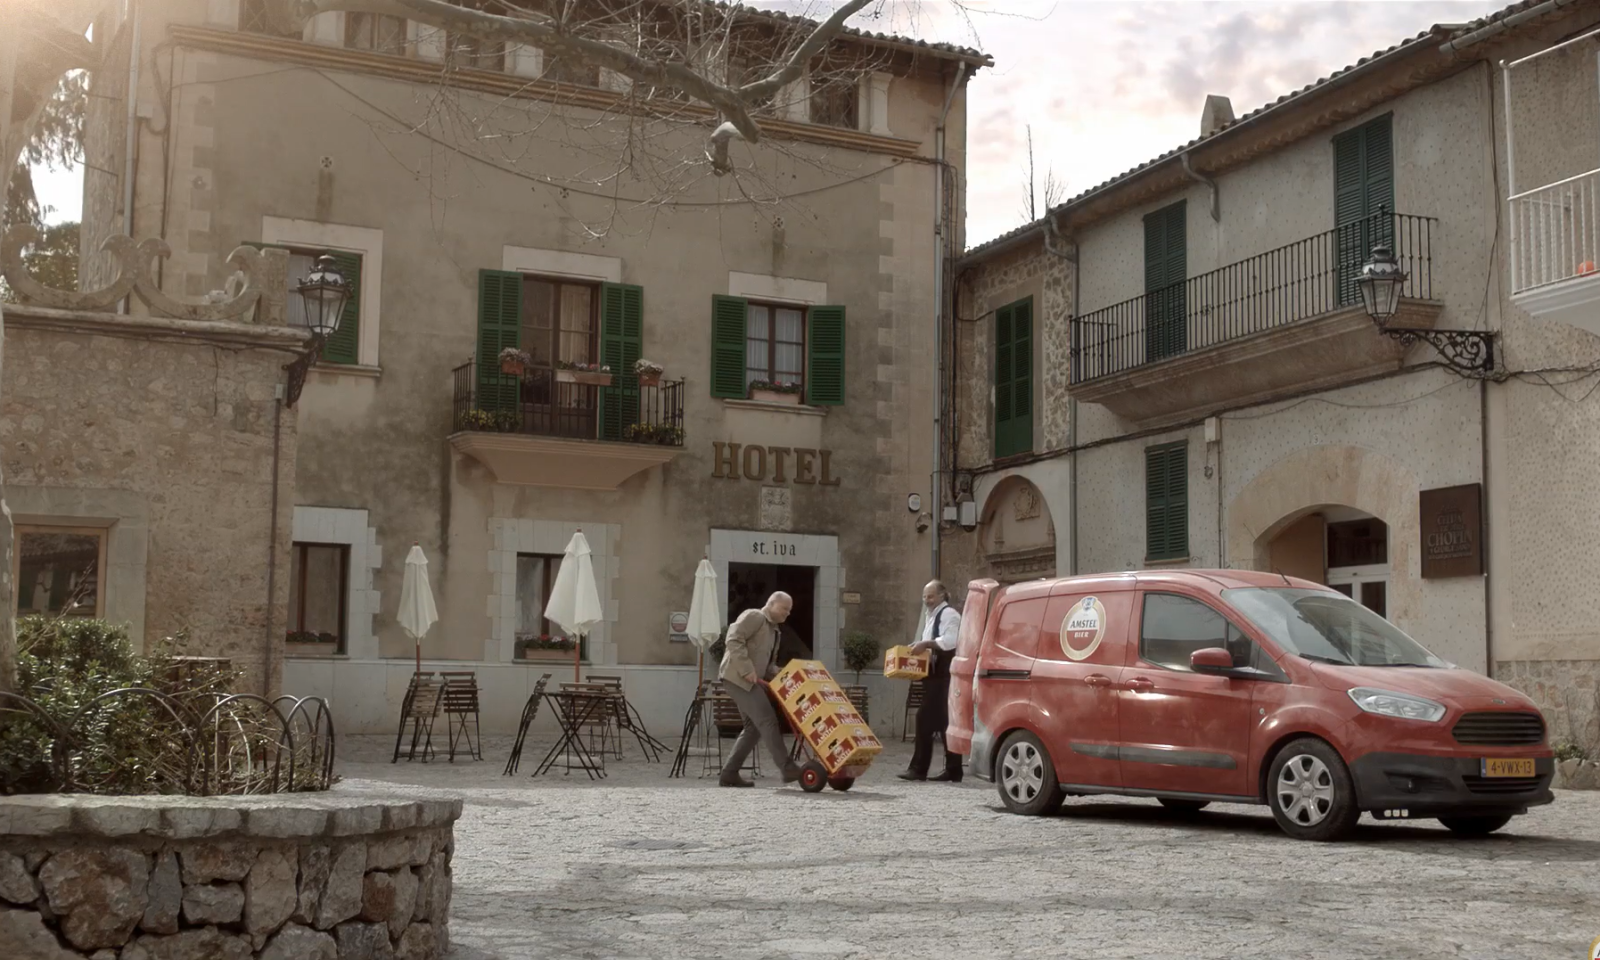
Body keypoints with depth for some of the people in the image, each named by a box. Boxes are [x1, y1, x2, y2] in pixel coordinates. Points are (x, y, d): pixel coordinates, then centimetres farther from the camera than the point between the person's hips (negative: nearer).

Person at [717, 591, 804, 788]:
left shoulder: (774, 630, 24)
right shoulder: (753, 616, -4)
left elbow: (769, 663, 27)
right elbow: (734, 640, -17)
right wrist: (747, 669, -22)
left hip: (751, 681, 10)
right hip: (738, 677, -10)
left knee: (754, 726, 7)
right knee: (767, 720, -14)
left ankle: (729, 773, 9)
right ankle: (787, 768, -15)